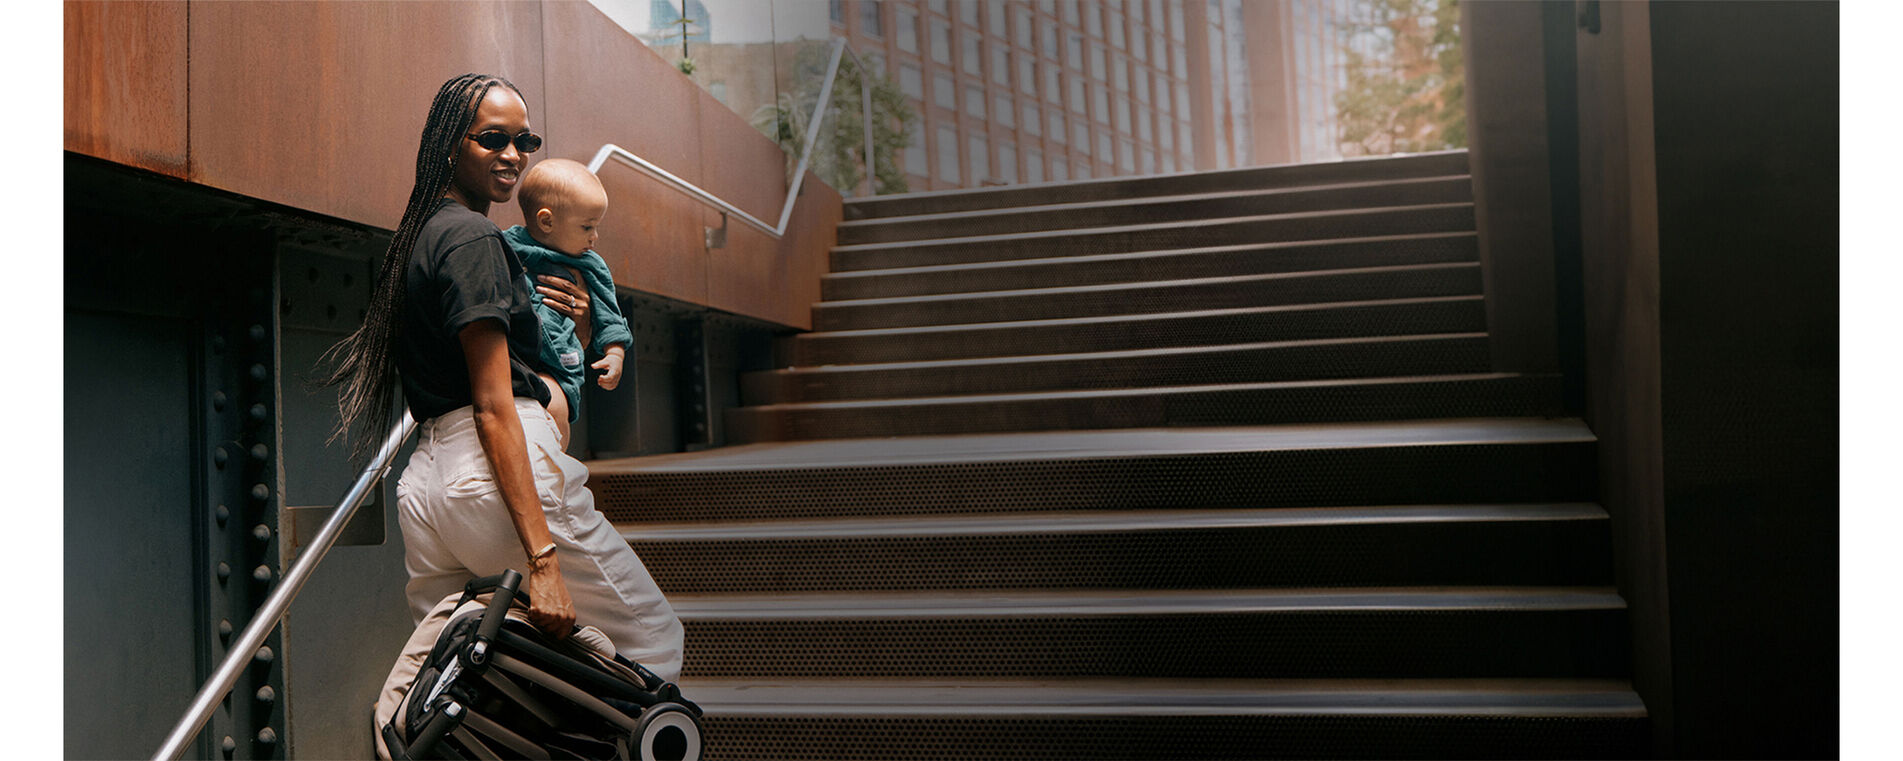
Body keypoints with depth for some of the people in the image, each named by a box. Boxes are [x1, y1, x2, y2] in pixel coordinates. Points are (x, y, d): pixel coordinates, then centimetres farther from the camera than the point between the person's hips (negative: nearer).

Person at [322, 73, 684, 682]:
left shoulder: (415, 237, 22)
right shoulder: (471, 237, -7)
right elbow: (494, 407, -16)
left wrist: (570, 329, 15)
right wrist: (543, 560, -20)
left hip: (423, 484, 10)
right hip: (497, 475, -9)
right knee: (654, 644, 2)